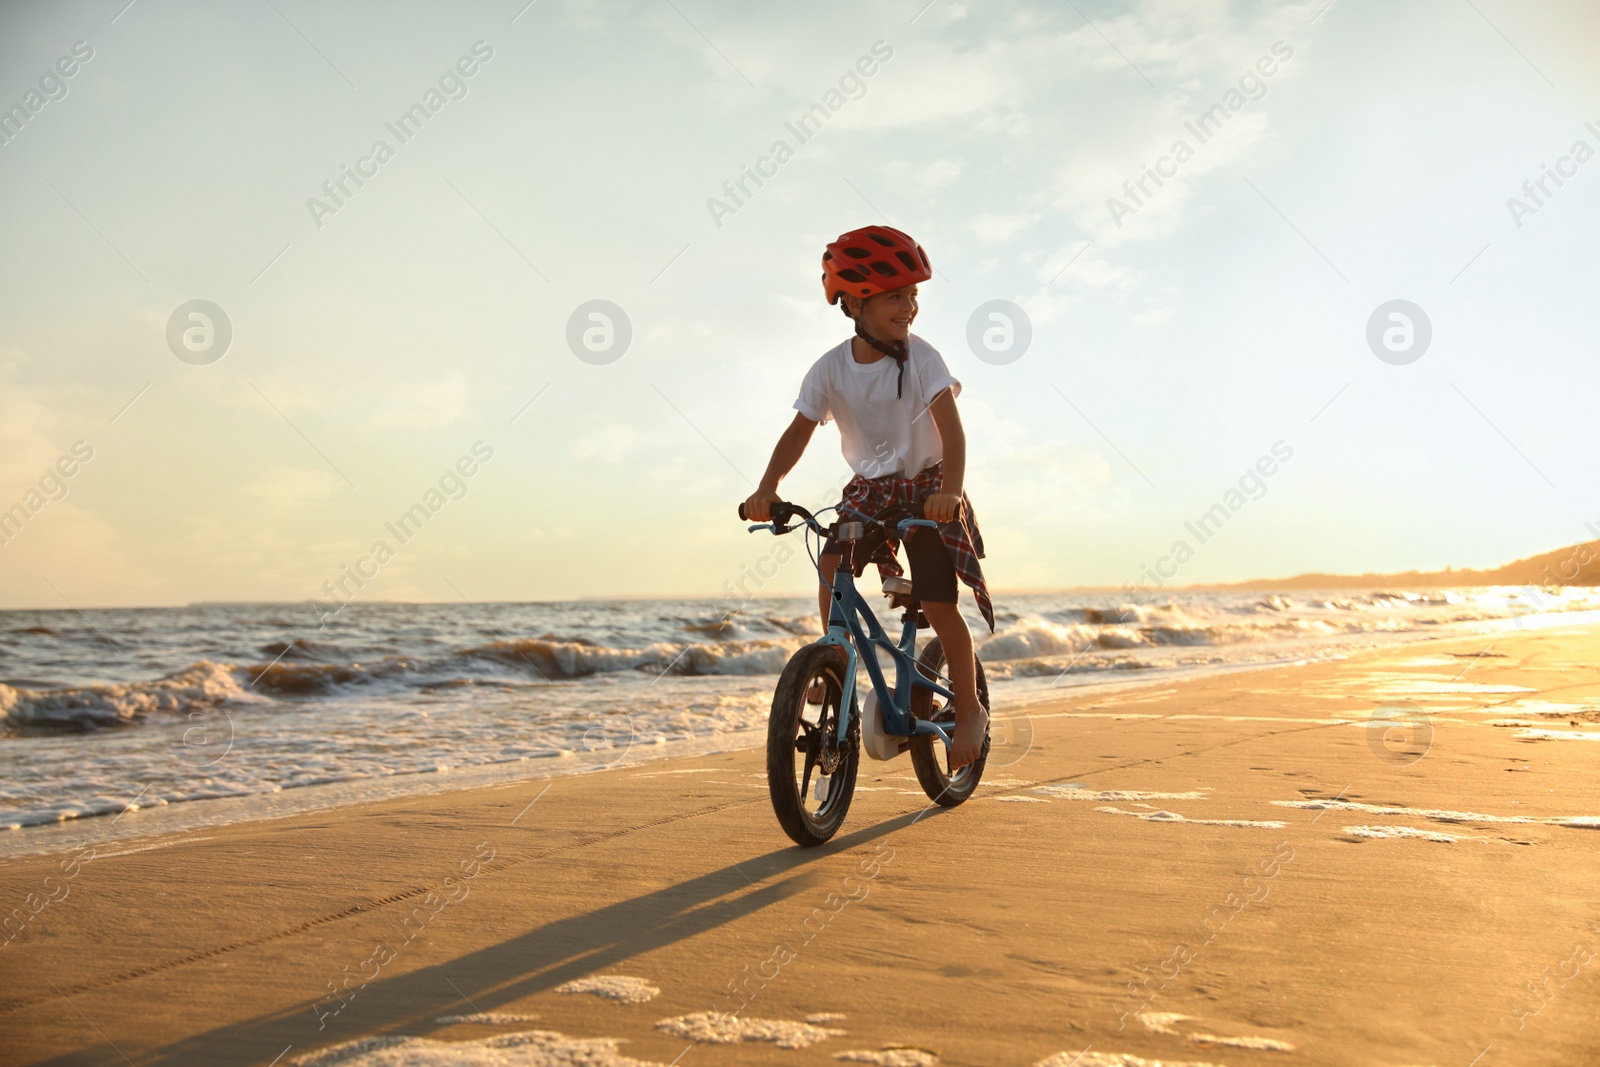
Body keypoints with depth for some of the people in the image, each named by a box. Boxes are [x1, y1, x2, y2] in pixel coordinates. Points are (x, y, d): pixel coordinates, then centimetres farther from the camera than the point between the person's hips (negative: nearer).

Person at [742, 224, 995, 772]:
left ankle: (970, 711, 9)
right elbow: (800, 430, -10)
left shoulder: (920, 357, -17)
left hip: (927, 488, -3)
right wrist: (767, 487, -25)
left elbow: (950, 427, -25)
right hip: (869, 489, 3)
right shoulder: (831, 368, -9)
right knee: (830, 565, -22)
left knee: (938, 604, -9)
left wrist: (949, 489, -42)